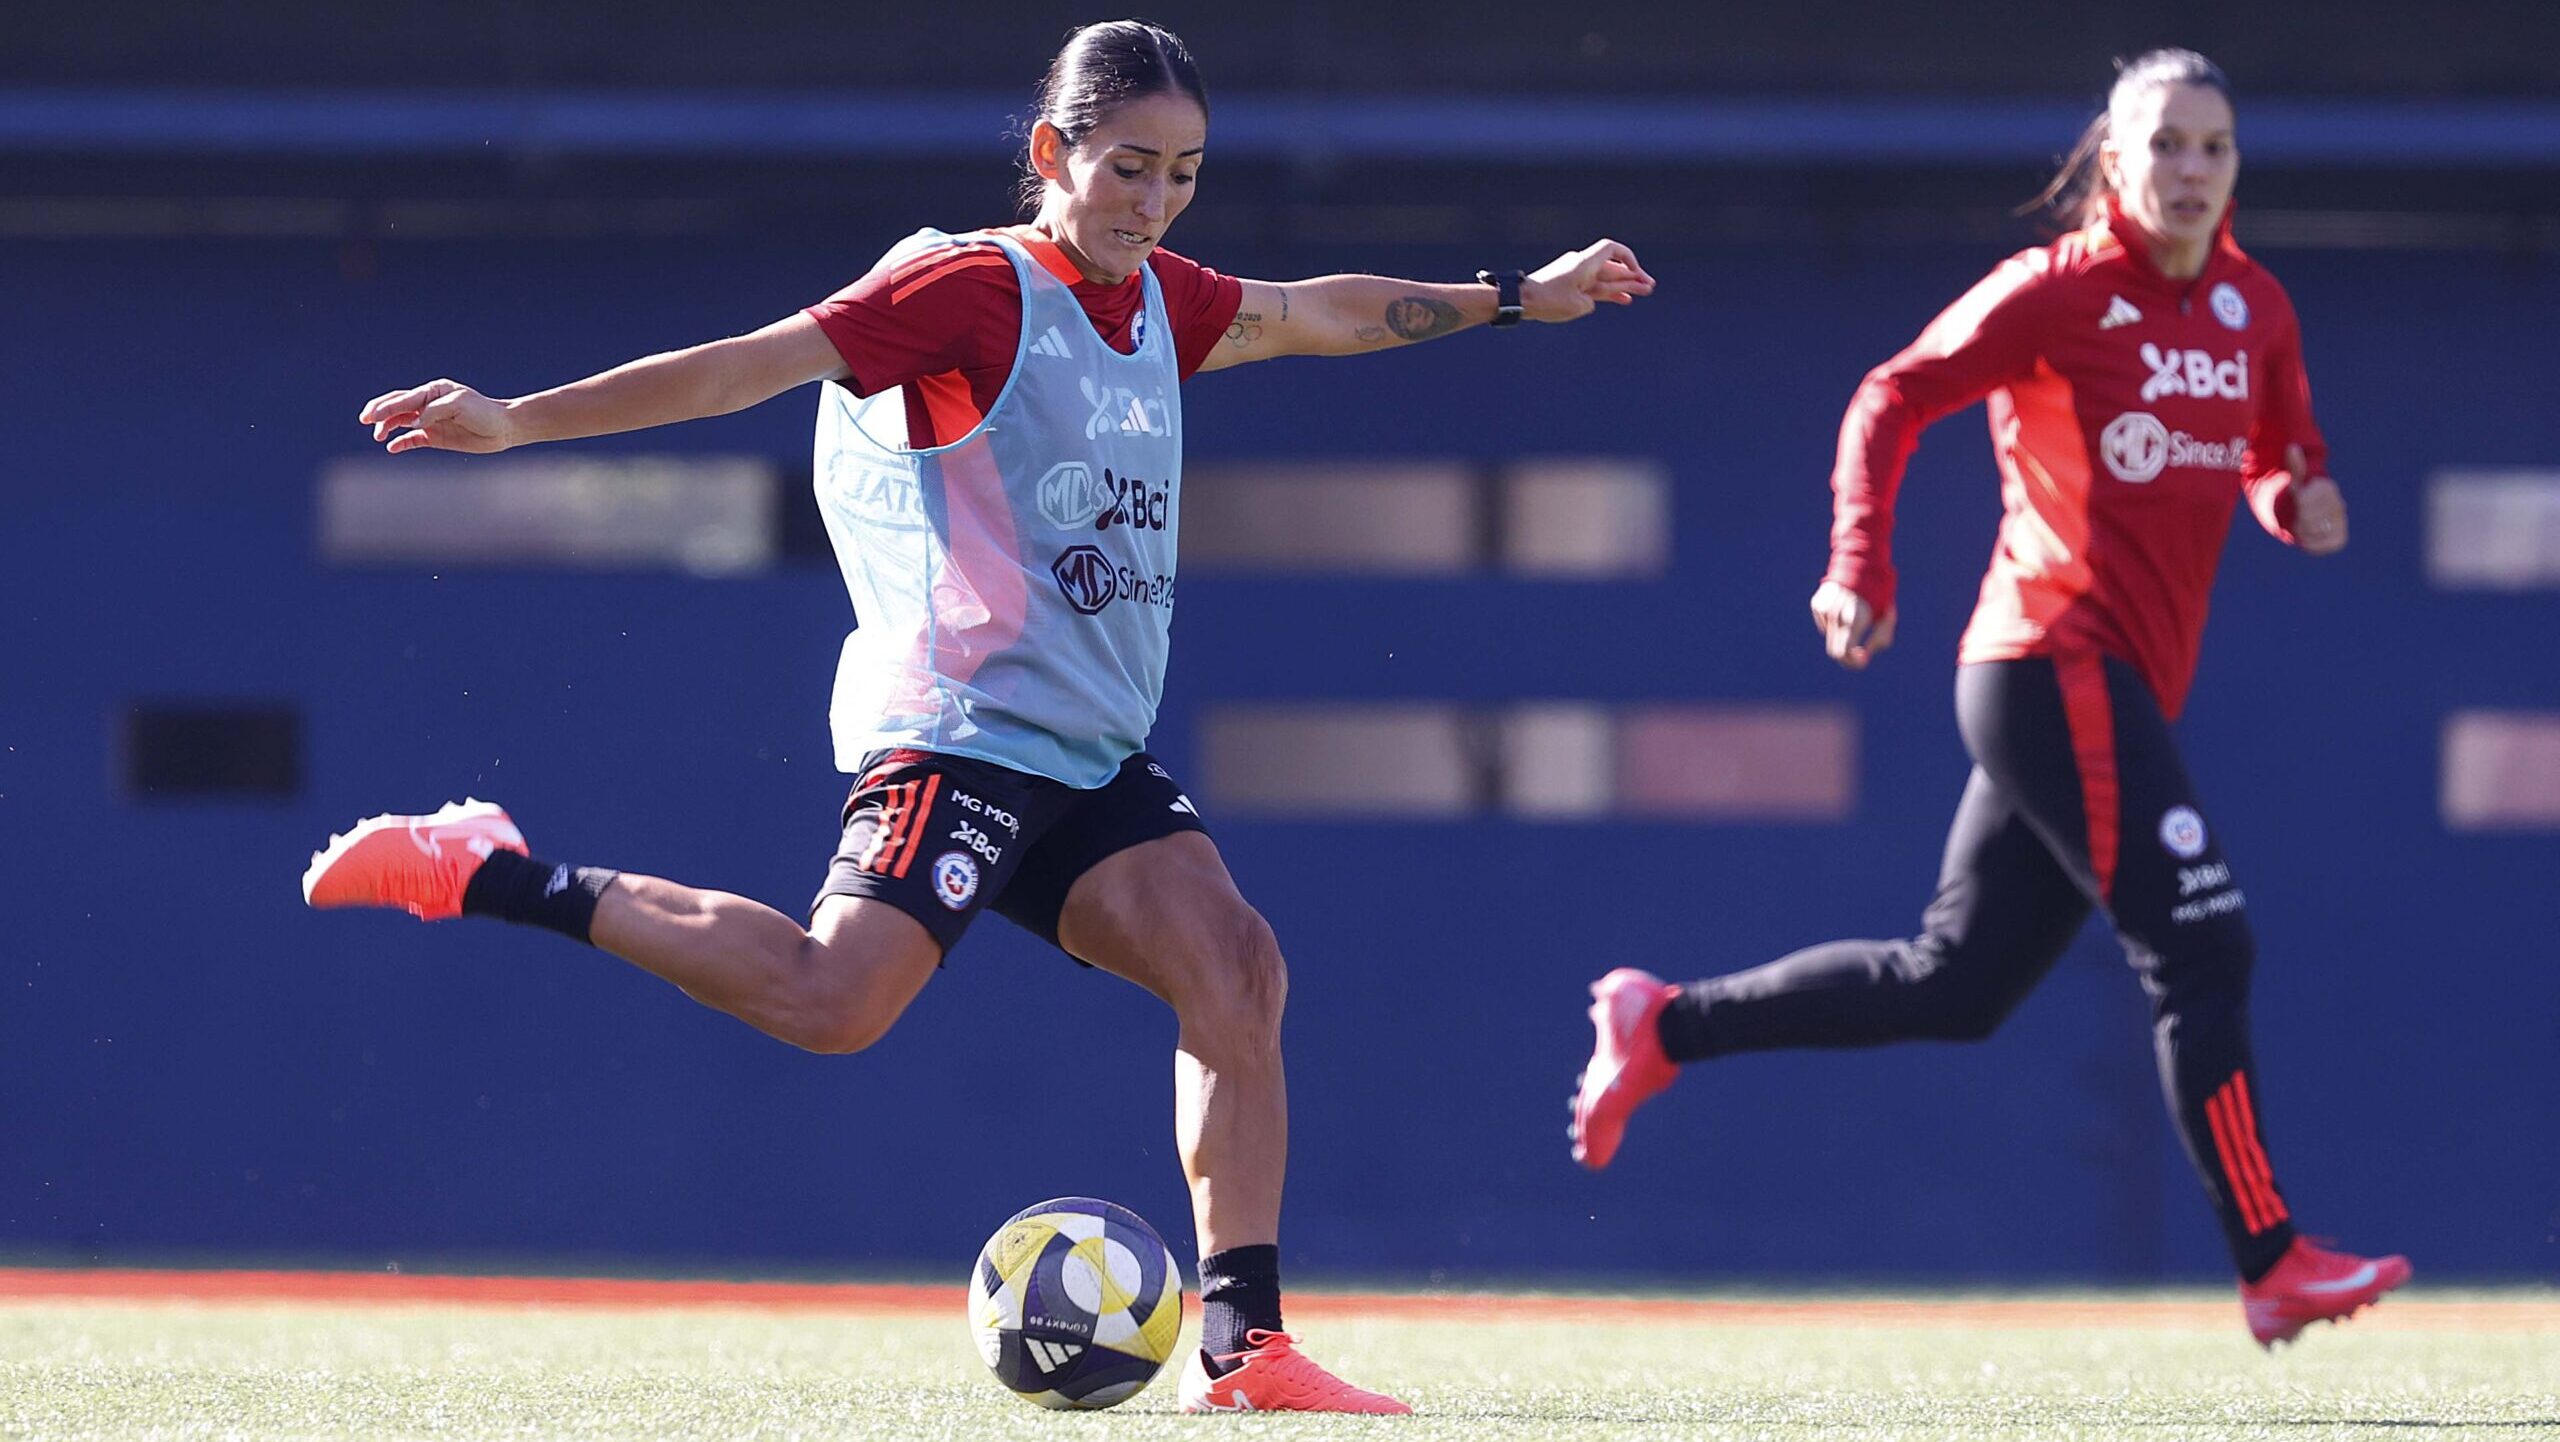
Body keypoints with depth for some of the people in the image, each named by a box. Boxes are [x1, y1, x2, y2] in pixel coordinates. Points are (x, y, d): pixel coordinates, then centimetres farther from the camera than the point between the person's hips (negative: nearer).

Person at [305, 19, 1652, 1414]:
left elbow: (1323, 312, 33)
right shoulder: (974, 291, -9)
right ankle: (490, 875, -14)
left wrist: (1515, 297, 42)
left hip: (1095, 754, 8)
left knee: (1234, 971, -8)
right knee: (833, 998, -24)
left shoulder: (1159, 302, 15)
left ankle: (1239, 1347, -9)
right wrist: (515, 421, -21)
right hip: (958, 724, -8)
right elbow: (758, 363, -15)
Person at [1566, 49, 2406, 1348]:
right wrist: (1861, 573, -21)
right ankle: (2271, 1265, -12)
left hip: (2123, 692, 8)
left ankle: (1663, 1026, 21)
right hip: (2057, 667, -8)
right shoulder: (2057, 293, -7)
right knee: (2203, 949, -13)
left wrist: (2300, 504, -1)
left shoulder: (2252, 309, 13)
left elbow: (2275, 459, 24)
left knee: (1952, 986, 12)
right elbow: (1893, 400, -9)